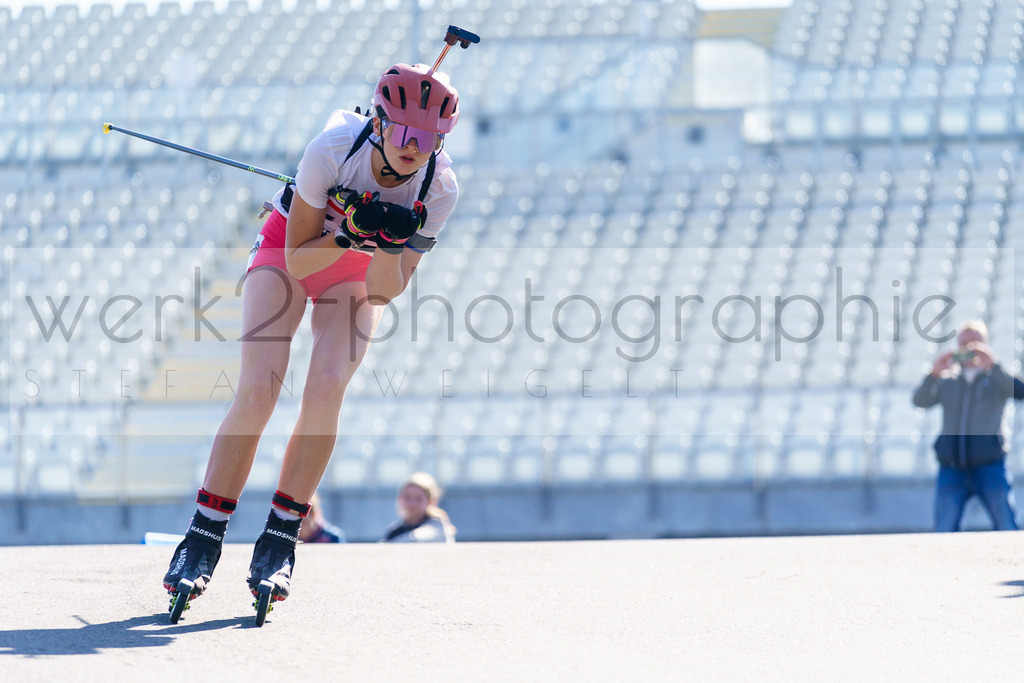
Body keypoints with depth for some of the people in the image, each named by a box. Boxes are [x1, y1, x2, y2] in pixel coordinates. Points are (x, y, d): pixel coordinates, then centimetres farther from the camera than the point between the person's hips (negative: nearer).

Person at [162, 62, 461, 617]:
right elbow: (297, 259, -25)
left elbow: (385, 290, -21)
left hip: (359, 271, 2)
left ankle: (281, 540, -10)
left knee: (326, 389, -21)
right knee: (258, 389, -18)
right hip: (290, 246, -2)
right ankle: (203, 539, -10)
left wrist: (390, 242, -39)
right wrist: (353, 233, -40)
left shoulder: (439, 190, -24)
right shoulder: (334, 148, -32)